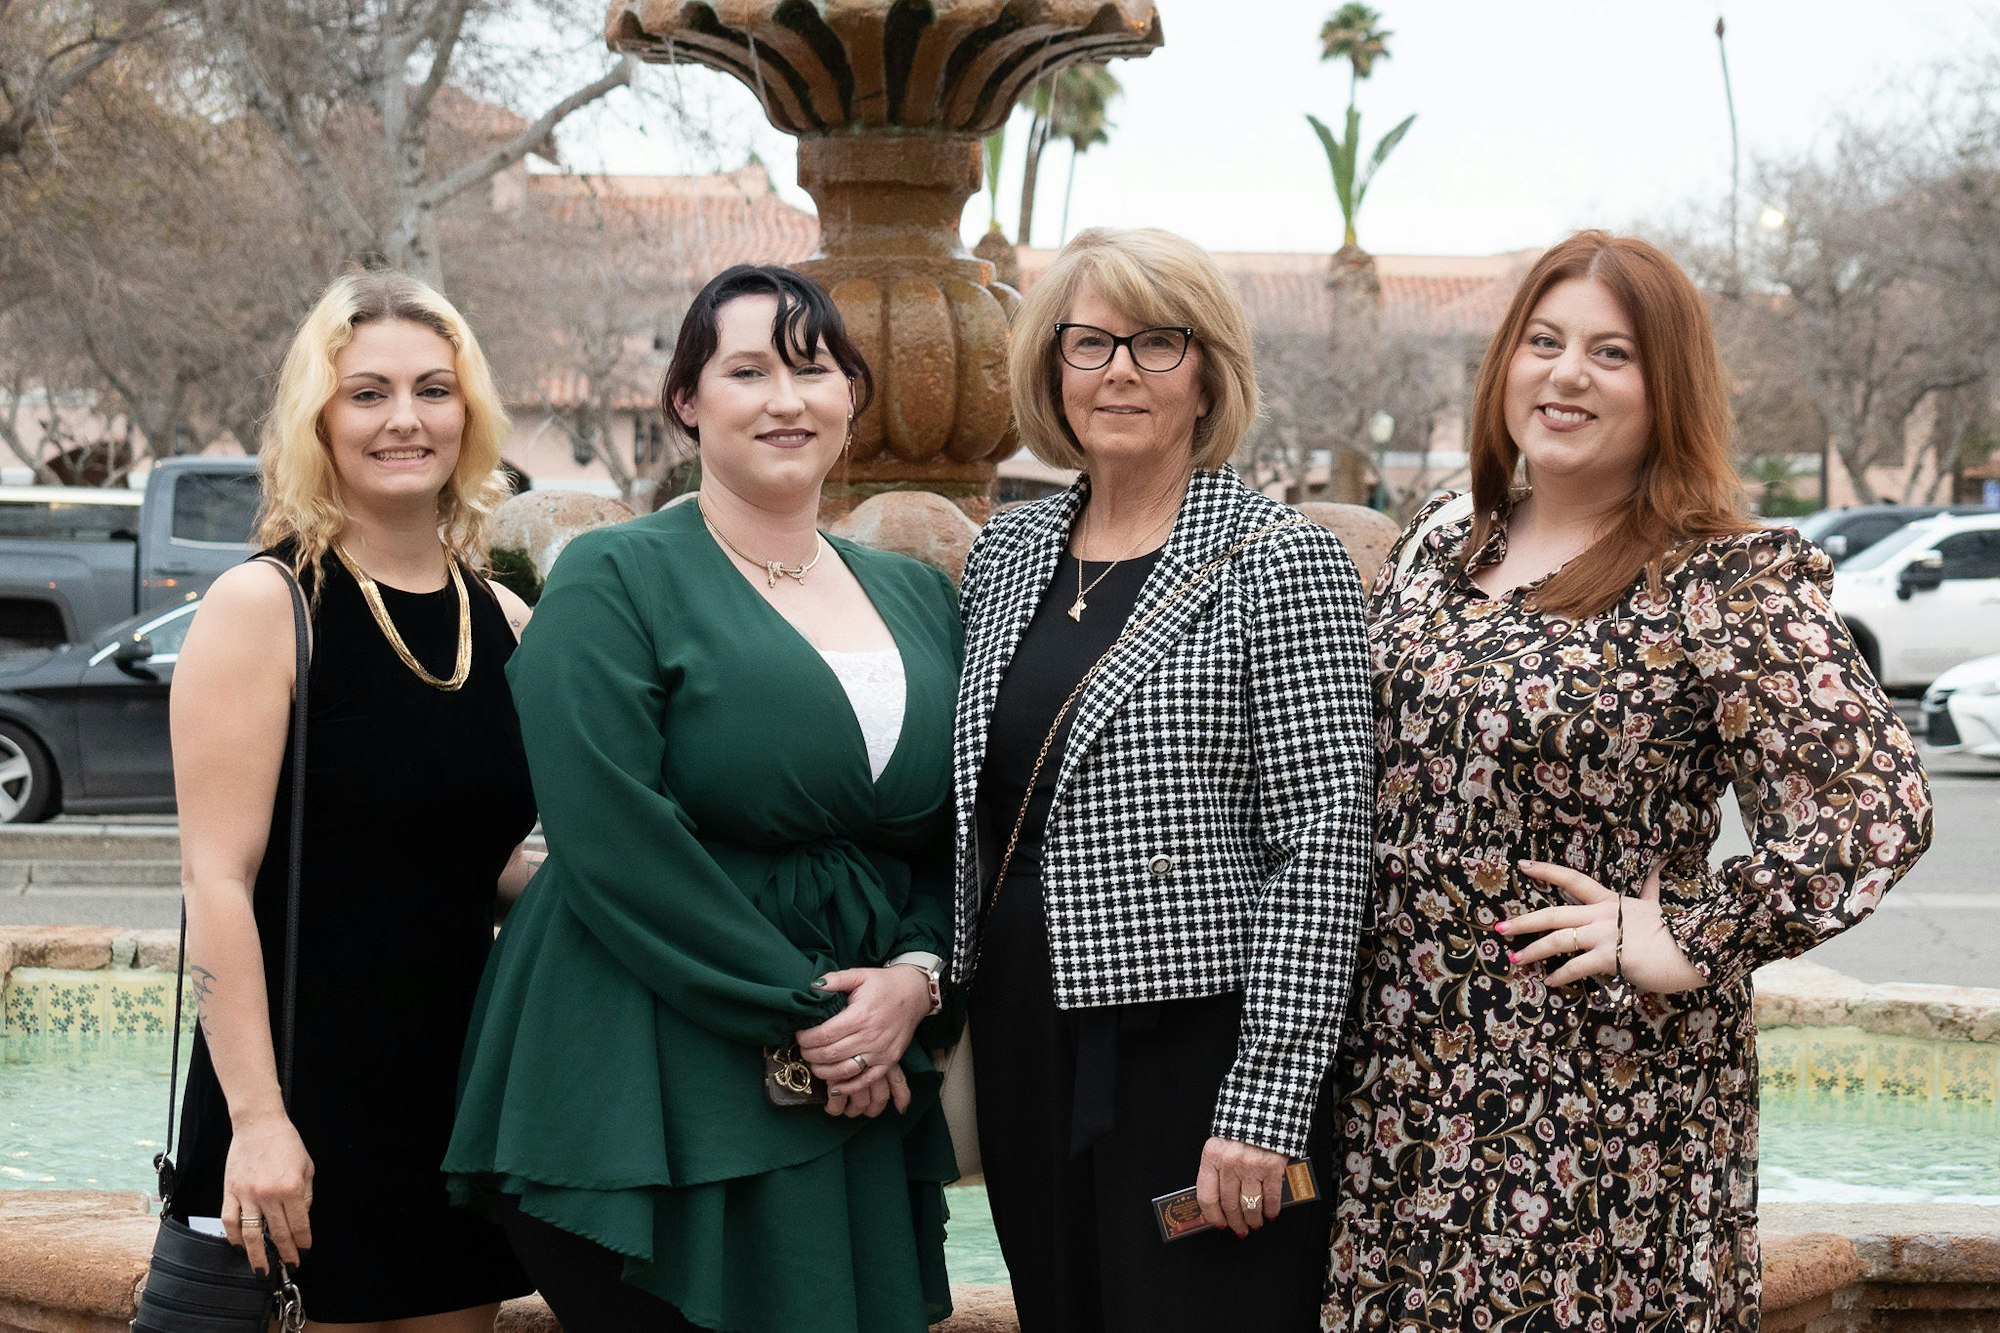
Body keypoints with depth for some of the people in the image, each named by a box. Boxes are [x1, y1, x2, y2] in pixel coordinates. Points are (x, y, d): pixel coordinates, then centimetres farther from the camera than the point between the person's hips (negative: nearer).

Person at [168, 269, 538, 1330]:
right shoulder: (261, 606, -10)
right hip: (308, 1084, -6)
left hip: (460, 1079, 6)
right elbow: (217, 878, -15)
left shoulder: (503, 620, 7)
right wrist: (255, 1116, -21)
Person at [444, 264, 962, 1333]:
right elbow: (612, 838, -15)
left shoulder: (919, 599, 14)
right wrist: (799, 1010, -15)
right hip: (647, 1097, -5)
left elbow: (963, 838, 12)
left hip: (865, 1088, 5)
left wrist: (914, 977, -8)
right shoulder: (617, 580, -4)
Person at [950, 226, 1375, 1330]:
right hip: (1024, 1046, 6)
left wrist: (1262, 1109, -18)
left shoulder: (1278, 560, -8)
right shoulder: (1007, 555, 10)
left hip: (1197, 1049, -6)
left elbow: (1323, 847, -13)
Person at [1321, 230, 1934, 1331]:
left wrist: (1684, 946, -16)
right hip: (1401, 1073, 6)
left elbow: (1874, 803, -17)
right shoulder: (1436, 548, 10)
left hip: (1601, 1105, -5)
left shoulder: (1729, 585, -10)